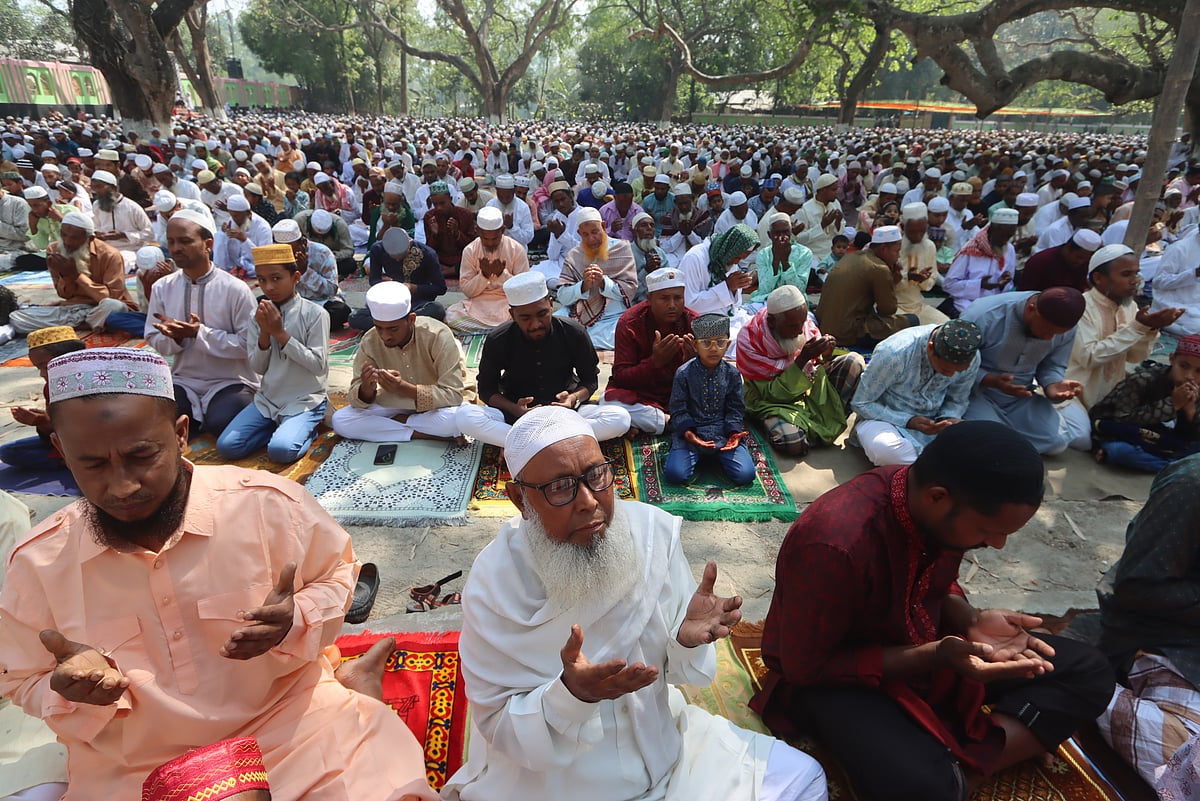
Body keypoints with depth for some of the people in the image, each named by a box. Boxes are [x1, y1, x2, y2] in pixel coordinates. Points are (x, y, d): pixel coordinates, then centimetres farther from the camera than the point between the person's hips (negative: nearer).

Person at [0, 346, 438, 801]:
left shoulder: (269, 505, -15)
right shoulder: (37, 564, -8)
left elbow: (335, 574, 2)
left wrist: (296, 621, -18)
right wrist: (73, 692, -15)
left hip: (287, 719, -3)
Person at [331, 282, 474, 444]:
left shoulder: (437, 335, -25)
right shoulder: (370, 341, -14)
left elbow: (453, 394, -28)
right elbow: (358, 397, -9)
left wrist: (404, 388, -39)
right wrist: (367, 388, -34)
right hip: (396, 405, 4)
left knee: (456, 418, -39)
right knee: (340, 420, -18)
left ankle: (399, 421, -10)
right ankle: (423, 433, -16)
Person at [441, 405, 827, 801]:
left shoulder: (654, 532, -15)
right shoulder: (492, 586, -22)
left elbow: (679, 669, -5)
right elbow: (498, 727, -17)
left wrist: (688, 639, -28)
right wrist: (572, 695, -35)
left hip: (661, 741, 2)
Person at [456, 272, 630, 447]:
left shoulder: (574, 333, -10)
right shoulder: (497, 340, -11)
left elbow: (590, 380, 0)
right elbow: (486, 389, -3)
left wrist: (574, 398, -24)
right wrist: (515, 409, -25)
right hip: (516, 414, 0)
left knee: (620, 418, -27)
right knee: (465, 416, -29)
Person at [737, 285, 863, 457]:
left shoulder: (801, 320, -13)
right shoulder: (748, 341, -27)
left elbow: (819, 363, 3)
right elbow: (772, 394, -23)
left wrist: (827, 354, -22)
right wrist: (802, 359, -33)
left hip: (809, 386, 5)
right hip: (773, 402, -5)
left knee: (854, 361, -9)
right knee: (792, 441, -34)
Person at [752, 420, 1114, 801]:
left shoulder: (941, 508, -11)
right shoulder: (835, 542, -34)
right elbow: (806, 668, -23)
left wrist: (971, 620, -13)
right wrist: (934, 656, -27)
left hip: (921, 648, 8)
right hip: (833, 676, -8)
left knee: (1089, 672, -1)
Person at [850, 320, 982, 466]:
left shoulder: (972, 358, -12)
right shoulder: (894, 353, -27)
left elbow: (958, 401, 7)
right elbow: (860, 403, -17)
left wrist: (948, 419, -17)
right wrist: (908, 421, -26)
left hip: (932, 422, 4)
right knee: (886, 450, -39)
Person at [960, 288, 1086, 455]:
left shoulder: (1065, 328, -10)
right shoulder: (984, 315, -27)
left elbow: (1052, 366, 3)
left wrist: (1053, 385, -21)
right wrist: (991, 380, -35)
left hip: (1021, 397, 5)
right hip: (978, 392, -5)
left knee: (1057, 442, -10)